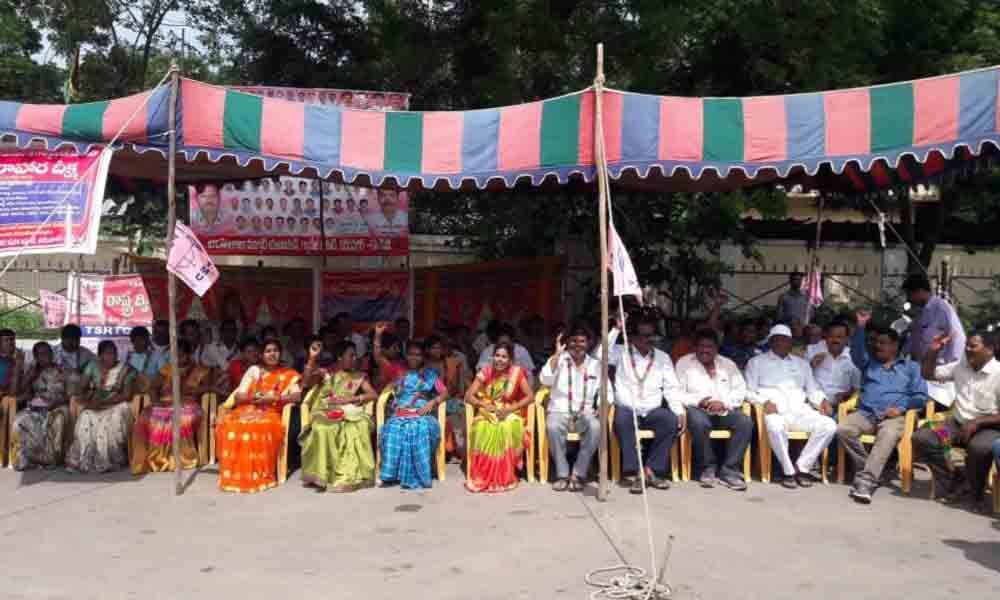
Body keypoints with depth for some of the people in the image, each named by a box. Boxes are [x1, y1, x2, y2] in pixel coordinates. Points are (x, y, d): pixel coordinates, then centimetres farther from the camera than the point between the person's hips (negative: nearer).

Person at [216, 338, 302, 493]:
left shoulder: (288, 374, 10)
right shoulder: (253, 370, 15)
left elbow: (297, 395, -6)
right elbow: (237, 397, 9)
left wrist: (273, 398, -14)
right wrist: (253, 397, -11)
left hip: (271, 412, -2)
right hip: (247, 410, 3)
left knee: (263, 429, -38)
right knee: (227, 425, -29)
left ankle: (260, 474, -25)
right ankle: (233, 473, -19)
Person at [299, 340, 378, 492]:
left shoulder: (358, 377, 14)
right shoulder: (327, 373, 13)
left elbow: (373, 395, 2)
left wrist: (347, 399, -9)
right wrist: (312, 358, -9)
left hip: (349, 414, 1)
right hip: (327, 413, -1)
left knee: (360, 427, -33)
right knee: (321, 428, -36)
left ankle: (351, 474, -27)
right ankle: (322, 474, -27)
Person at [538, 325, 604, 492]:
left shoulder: (595, 365, 14)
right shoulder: (558, 360, 6)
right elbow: (545, 380, -12)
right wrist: (557, 354, -13)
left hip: (584, 414, 2)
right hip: (559, 411, -1)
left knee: (595, 427, -33)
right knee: (553, 426, -36)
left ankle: (578, 474, -20)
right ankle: (562, 474, -20)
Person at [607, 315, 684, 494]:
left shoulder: (663, 357, 15)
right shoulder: (621, 352, 8)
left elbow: (671, 388, 9)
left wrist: (680, 411, -7)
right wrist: (616, 329, -13)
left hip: (652, 411, 3)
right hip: (627, 409, -2)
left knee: (672, 420, -27)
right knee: (623, 419, -36)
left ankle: (652, 470, -18)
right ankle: (633, 473, -29)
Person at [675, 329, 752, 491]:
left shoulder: (728, 365, 17)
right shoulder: (684, 363, 8)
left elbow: (740, 391, 8)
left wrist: (723, 403, -11)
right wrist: (698, 401, -17)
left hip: (724, 410, 3)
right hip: (697, 409, -3)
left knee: (746, 422, -26)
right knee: (699, 422, -37)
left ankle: (729, 471, -19)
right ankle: (707, 468, -15)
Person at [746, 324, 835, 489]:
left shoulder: (801, 363, 28)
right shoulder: (757, 362, 15)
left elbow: (812, 389, 21)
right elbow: (749, 391, 5)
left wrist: (823, 401, -1)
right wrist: (765, 401, -14)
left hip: (799, 410, 4)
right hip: (775, 410, -4)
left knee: (829, 425, -24)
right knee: (776, 427, -40)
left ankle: (802, 467, -13)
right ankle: (788, 471, -21)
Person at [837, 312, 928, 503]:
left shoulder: (911, 367, 21)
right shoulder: (869, 363, 27)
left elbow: (921, 396, 9)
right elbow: (857, 352, 4)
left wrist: (901, 408, -8)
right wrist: (861, 327, -8)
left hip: (894, 416, -2)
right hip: (865, 414, 3)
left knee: (888, 436, -38)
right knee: (843, 430, -29)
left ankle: (865, 481, -44)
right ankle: (871, 471, -15)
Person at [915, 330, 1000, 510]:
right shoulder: (960, 366, 7)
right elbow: (928, 374, 15)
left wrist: (977, 423, -25)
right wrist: (933, 351, -1)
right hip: (957, 423, 6)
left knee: (980, 447, -40)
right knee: (921, 438, -18)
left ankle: (973, 492, -11)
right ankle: (953, 486, -8)